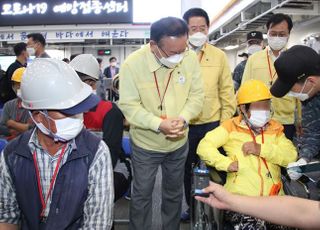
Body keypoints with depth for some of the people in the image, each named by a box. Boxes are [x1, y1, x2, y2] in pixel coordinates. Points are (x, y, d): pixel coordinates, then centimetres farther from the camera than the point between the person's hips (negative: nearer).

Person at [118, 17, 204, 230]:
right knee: (142, 194, 14)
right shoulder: (133, 64, -20)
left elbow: (197, 95, -6)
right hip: (145, 144, -2)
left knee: (174, 192, 22)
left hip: (179, 142, 3)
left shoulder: (190, 58, -14)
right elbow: (129, 105, -18)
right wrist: (159, 124, -30)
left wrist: (183, 118, -24)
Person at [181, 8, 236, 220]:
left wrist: (225, 122, -2)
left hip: (212, 124, 0)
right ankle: (192, 206, 39)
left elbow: (226, 91, 1)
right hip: (184, 125, 0)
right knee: (186, 168, 17)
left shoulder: (219, 56, -1)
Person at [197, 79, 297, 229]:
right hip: (240, 199, -3)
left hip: (274, 198, 4)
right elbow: (204, 147, -2)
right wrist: (227, 163, -14)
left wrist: (262, 149, -8)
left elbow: (291, 155, 4)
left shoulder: (275, 128, 17)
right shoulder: (231, 126, 7)